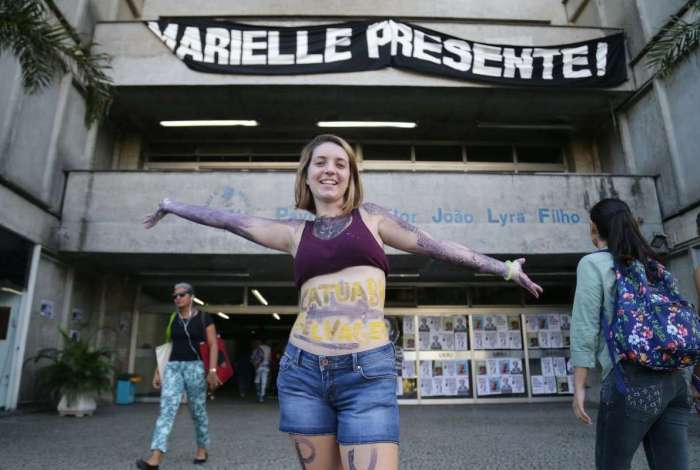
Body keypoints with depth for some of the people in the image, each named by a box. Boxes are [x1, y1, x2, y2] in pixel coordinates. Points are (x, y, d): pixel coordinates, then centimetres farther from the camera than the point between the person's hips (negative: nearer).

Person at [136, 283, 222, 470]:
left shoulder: (204, 318, -1)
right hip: (173, 367, 3)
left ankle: (202, 449, 27)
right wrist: (158, 371, 9)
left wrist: (212, 370, -15)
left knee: (198, 411, 8)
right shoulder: (172, 319, 11)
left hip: (196, 367, -3)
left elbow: (213, 345, -5)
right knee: (166, 409, -12)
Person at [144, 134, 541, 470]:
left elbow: (436, 247, 13)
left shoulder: (370, 216, 10)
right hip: (303, 372, 2)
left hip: (368, 374, -2)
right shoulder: (296, 232, 11)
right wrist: (171, 205, 31)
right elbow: (229, 220, 20)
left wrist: (505, 268, 17)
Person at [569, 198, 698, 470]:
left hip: (631, 378, -6)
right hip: (673, 379, 6)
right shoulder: (650, 262, 19)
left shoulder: (593, 263, 0)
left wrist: (579, 386, -5)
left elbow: (585, 327, -7)